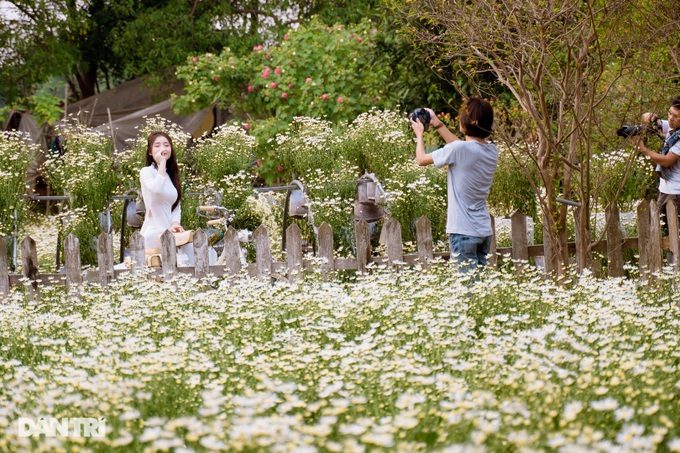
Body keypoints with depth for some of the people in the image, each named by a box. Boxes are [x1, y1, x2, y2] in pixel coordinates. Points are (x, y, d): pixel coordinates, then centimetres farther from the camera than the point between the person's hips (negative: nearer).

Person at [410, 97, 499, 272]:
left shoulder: (458, 149, -17)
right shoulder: (492, 151, 5)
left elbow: (421, 159, -4)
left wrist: (419, 134, 14)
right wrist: (438, 124, 28)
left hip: (463, 231, -7)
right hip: (485, 231, 7)